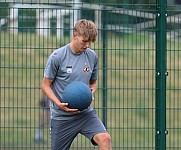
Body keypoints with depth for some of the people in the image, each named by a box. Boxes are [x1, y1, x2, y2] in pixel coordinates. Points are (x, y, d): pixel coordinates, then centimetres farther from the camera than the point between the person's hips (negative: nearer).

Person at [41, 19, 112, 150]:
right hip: (61, 117, -2)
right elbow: (45, 85, -4)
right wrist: (59, 104, -21)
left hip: (86, 113, 3)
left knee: (105, 139, -22)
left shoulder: (92, 56, 2)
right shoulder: (57, 57, -11)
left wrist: (90, 94, -8)